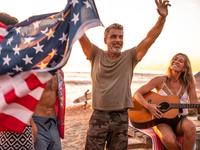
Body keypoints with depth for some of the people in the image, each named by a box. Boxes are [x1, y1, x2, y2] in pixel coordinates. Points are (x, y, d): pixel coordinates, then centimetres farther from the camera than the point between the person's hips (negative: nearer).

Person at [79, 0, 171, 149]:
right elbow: (81, 35, -7)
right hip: (99, 115, -1)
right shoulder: (96, 55, 1)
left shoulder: (129, 57, 3)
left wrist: (162, 17, -16)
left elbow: (149, 38, -5)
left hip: (121, 117, 2)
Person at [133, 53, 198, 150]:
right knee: (169, 140, -33)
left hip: (180, 120, 2)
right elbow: (137, 94, -6)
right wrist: (148, 106, -22)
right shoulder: (160, 81, -4)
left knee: (190, 127, -34)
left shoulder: (188, 83, 2)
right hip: (161, 120, -1)